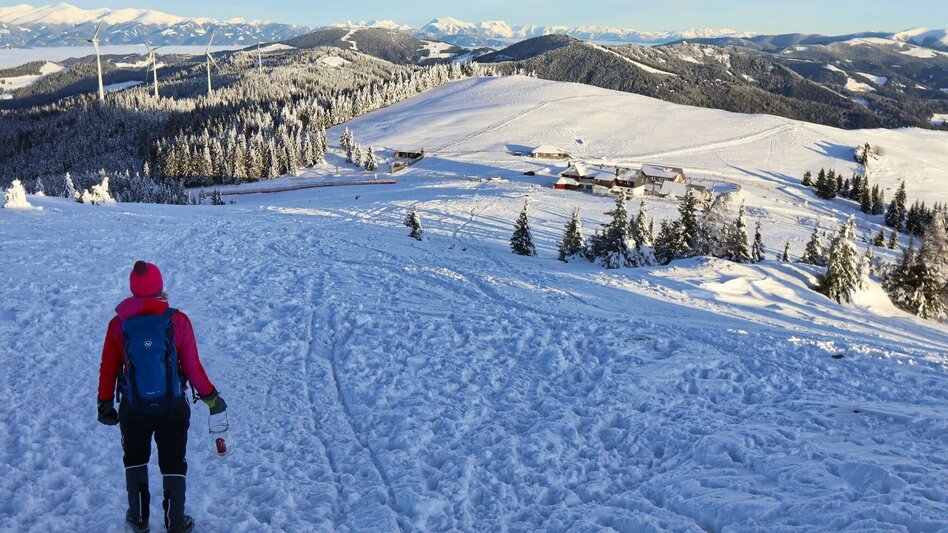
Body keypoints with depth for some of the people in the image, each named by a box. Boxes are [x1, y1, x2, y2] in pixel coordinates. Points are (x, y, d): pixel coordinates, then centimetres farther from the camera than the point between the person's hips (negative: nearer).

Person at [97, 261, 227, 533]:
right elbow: (192, 366, -9)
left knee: (135, 459, 24)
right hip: (172, 408, -1)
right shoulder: (177, 320, -13)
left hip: (133, 409, 1)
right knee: (173, 463, 14)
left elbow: (108, 368, 0)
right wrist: (210, 396, 5)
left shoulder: (119, 324, -8)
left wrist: (105, 404, 14)